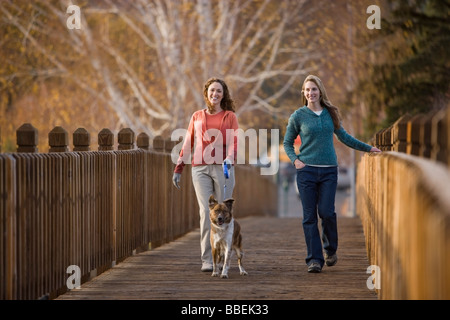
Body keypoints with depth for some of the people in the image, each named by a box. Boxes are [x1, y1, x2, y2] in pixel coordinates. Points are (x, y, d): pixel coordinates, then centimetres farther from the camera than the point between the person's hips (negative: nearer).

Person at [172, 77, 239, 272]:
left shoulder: (230, 116, 10)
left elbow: (234, 142, -1)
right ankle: (207, 260, -12)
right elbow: (188, 145, 20)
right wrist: (178, 169, 16)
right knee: (206, 212, -11)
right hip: (200, 168, 1)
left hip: (223, 168, -1)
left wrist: (230, 158, -22)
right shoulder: (197, 117, 16)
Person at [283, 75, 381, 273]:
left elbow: (343, 136, 22)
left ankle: (330, 249, 17)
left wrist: (367, 148, 24)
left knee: (326, 212, -8)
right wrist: (295, 160, -6)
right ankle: (314, 259, 1)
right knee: (310, 216, -3)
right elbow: (287, 143, 11)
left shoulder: (330, 113, 9)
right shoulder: (298, 116, 3)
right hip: (307, 170, -1)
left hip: (329, 170, 1)